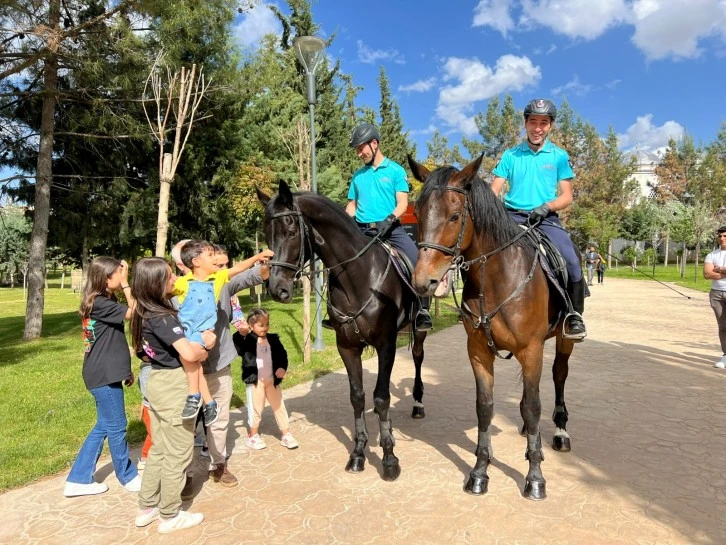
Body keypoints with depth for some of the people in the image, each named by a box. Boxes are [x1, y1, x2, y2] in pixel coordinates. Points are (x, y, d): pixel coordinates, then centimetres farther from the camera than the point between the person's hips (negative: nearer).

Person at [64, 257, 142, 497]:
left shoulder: (102, 302, 12)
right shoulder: (99, 303, -19)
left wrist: (125, 369, 19)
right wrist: (126, 284, -21)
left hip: (106, 372, 10)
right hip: (104, 375, -10)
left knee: (104, 427, 17)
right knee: (116, 427, 5)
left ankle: (79, 479, 25)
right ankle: (128, 476, 21)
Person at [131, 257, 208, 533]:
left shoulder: (144, 312, 4)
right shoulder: (163, 318, -24)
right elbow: (189, 354, -31)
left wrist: (196, 344, 4)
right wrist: (204, 352, -10)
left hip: (157, 382, 9)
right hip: (174, 386, -9)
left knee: (159, 449, 22)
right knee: (177, 453, 7)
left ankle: (147, 507, 34)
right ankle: (170, 515, 21)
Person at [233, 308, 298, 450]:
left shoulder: (273, 339, 2)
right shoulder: (247, 340, -10)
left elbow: (282, 355, 7)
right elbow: (235, 347, -26)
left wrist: (282, 368, -9)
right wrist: (240, 333, -40)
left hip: (272, 380, 4)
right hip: (255, 381, -4)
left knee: (279, 407, 11)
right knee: (256, 409, 8)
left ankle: (286, 435, 23)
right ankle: (253, 436, 27)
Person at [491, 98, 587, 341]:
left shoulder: (559, 156, 9)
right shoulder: (511, 155, 9)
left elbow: (567, 197, 7)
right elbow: (493, 191, 6)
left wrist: (546, 206, -13)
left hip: (546, 219, -1)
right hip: (513, 217, 1)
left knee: (572, 261, -23)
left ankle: (575, 315, -2)